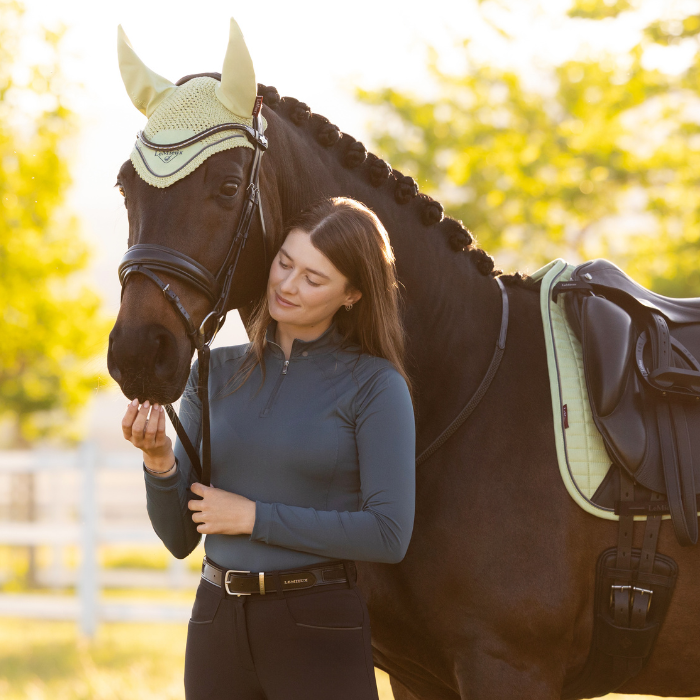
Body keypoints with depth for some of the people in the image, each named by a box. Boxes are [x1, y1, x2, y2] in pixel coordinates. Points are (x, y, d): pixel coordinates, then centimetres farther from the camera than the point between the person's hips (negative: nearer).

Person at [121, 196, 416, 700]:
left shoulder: (375, 385, -5)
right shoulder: (216, 372, 7)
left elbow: (389, 535, -13)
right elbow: (180, 538, 9)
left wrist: (254, 517, -12)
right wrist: (159, 463, -12)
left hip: (319, 627, -4)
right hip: (215, 626, 4)